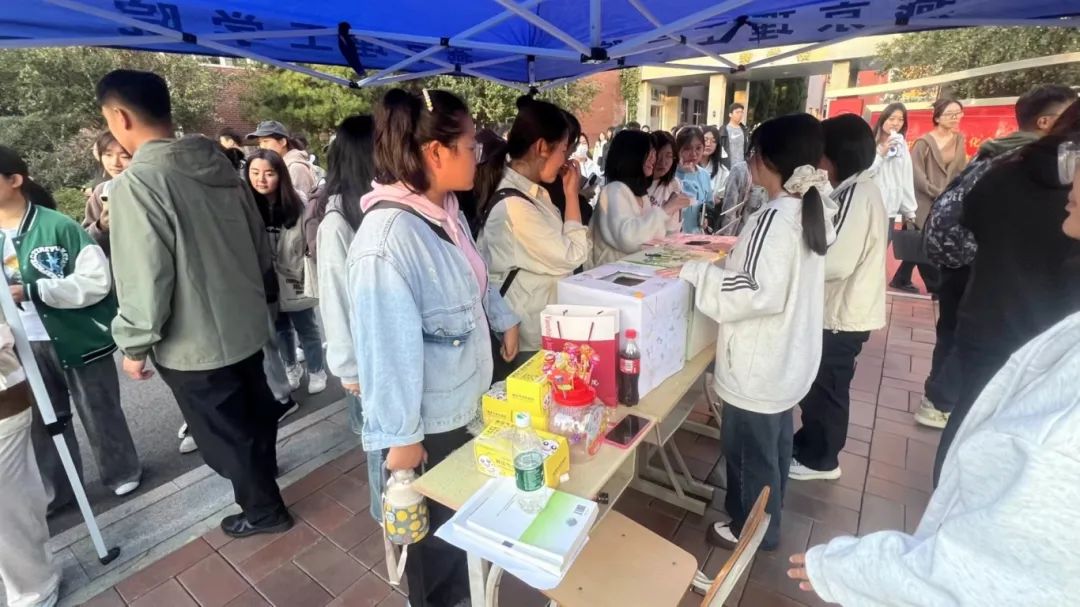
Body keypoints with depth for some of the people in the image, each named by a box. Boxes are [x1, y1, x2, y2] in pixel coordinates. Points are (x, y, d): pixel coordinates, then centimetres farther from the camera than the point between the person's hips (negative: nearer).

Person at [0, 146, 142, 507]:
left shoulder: (57, 226, -12)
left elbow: (96, 281, -17)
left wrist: (31, 291, -22)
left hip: (78, 338, -5)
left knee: (100, 412, 10)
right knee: (42, 421, 16)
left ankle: (122, 473, 30)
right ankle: (55, 491, 33)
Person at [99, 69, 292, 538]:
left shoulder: (136, 182, -20)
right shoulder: (218, 163, 2)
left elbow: (143, 277, -20)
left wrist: (135, 344, -6)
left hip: (193, 343, -7)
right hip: (245, 324, 7)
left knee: (224, 434, 13)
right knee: (252, 415, 26)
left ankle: (263, 510, 31)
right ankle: (262, 469, 49)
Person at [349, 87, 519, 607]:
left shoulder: (446, 210, 0)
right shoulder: (389, 237, -29)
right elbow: (387, 349, -26)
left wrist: (504, 319, 23)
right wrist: (399, 437, -19)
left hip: (468, 399, 8)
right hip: (430, 419, -8)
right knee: (437, 524, 18)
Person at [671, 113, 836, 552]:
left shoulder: (774, 219, -26)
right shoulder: (810, 211, 4)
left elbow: (756, 292, -31)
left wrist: (693, 271, -24)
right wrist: (734, 253, 13)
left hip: (760, 365, -10)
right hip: (788, 356, 10)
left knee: (749, 450, 11)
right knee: (774, 442, 25)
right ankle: (767, 519, 46)